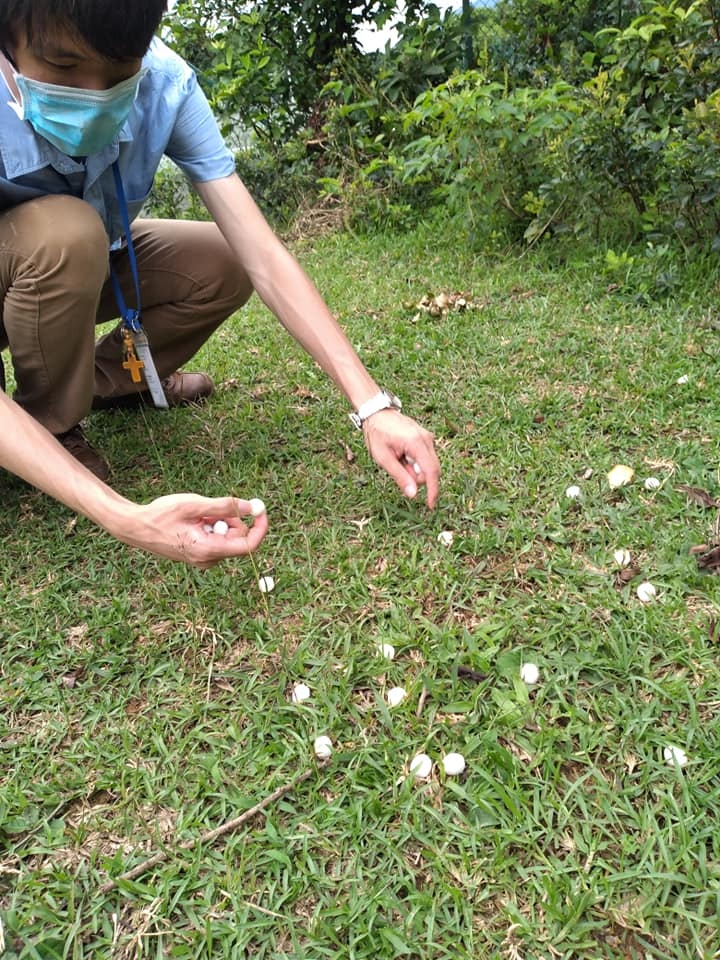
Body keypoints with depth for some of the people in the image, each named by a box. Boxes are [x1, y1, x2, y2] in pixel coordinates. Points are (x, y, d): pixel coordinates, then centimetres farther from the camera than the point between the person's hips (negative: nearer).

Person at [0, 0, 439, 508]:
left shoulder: (164, 85, -28)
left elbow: (262, 256, -31)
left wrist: (373, 407, -39)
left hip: (84, 269, 4)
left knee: (225, 266, -17)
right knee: (64, 231, -35)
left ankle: (106, 379, 9)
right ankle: (51, 427, -8)